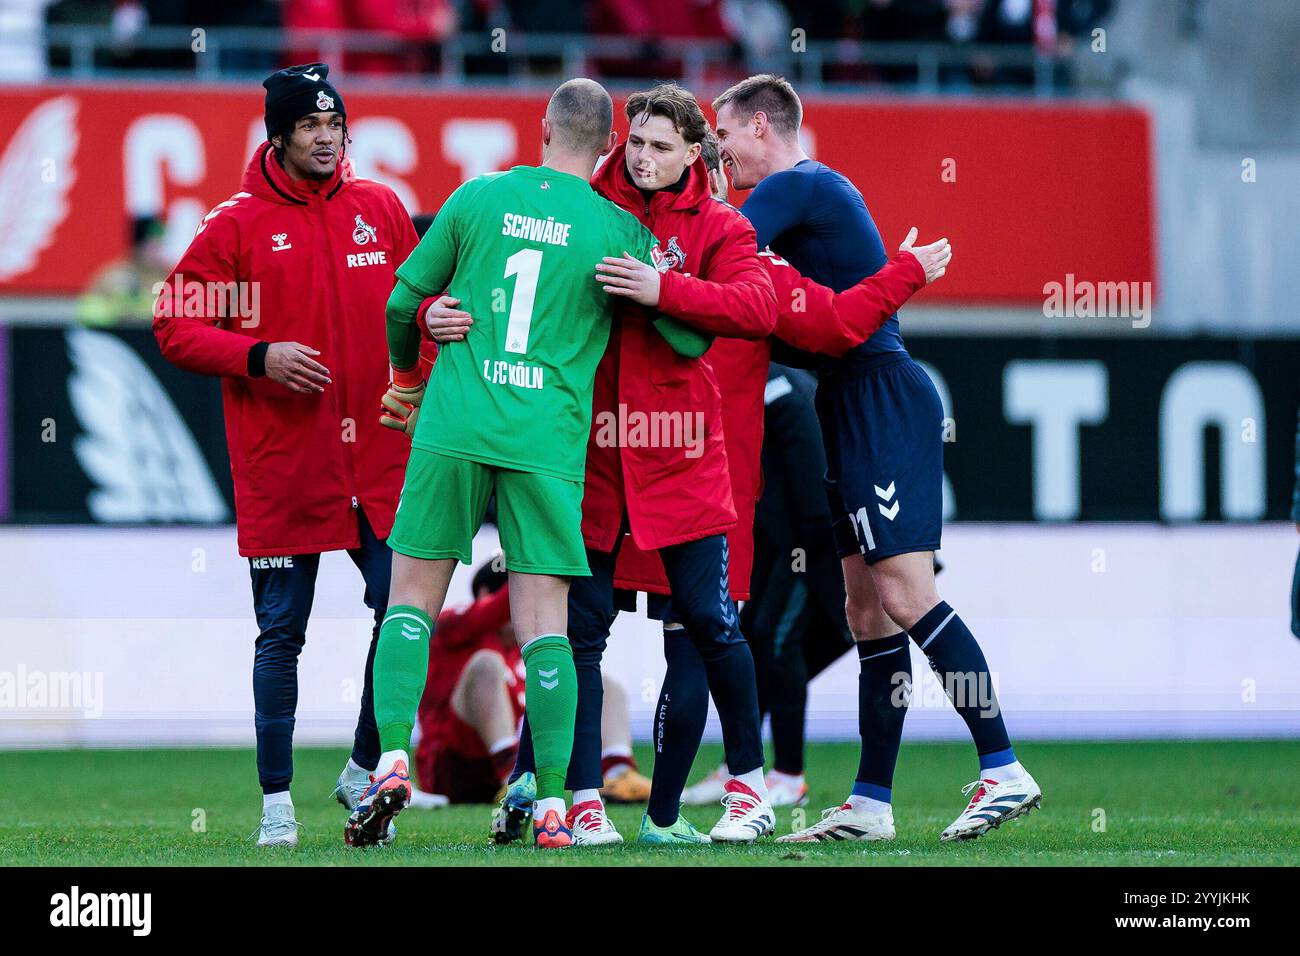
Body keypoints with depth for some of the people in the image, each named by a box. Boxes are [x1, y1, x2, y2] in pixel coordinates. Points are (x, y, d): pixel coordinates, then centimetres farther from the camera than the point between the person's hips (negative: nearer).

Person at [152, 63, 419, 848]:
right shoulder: (238, 224, -1)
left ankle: (365, 773, 19)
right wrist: (258, 356, -15)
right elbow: (176, 325, -2)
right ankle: (277, 801, 10)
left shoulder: (382, 210, 9)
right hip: (282, 466, -3)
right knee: (282, 632, 2)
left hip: (379, 457, 3)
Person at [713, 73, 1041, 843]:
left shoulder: (796, 187, -8)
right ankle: (871, 804, 8)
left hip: (881, 397, -10)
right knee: (869, 611, 8)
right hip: (859, 404, 10)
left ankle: (1004, 772, -17)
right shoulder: (815, 191, 22)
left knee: (905, 593, -15)